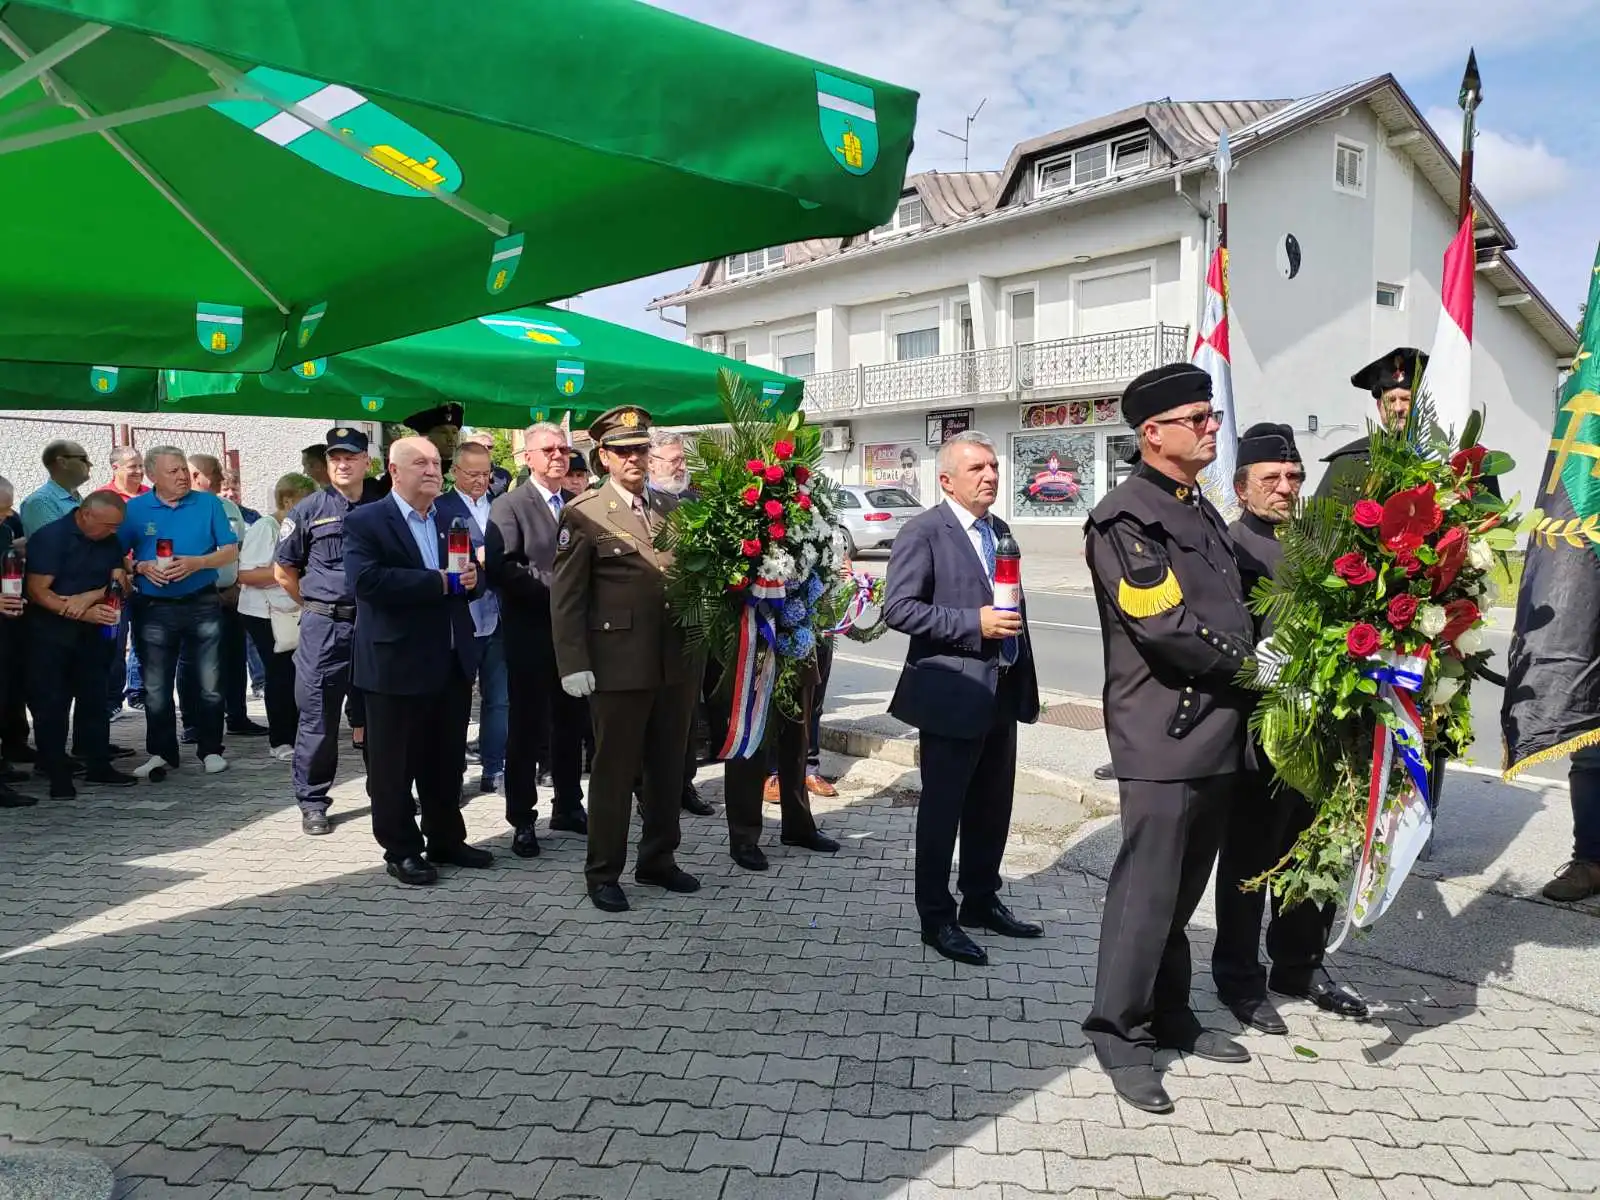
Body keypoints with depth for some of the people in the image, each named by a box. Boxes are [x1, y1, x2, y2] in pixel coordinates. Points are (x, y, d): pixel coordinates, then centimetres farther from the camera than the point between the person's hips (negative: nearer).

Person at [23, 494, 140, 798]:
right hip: (49, 630, -5)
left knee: (94, 697, 8)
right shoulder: (50, 537, -14)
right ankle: (57, 773, 5)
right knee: (51, 701, -1)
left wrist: (87, 598, -20)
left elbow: (118, 582, 0)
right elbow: (37, 591, -19)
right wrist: (83, 613, -28)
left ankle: (98, 765, 16)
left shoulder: (109, 541, 2)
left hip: (91, 630, 5)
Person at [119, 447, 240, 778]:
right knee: (156, 688, 7)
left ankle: (211, 750, 16)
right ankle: (162, 753, 19)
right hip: (154, 608, 1)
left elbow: (231, 551, 0)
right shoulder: (134, 509, 2)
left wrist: (196, 563, -15)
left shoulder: (208, 504, 1)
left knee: (210, 685, 4)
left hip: (203, 604, 0)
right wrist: (141, 567, -15)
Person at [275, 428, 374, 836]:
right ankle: (312, 802, 14)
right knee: (317, 718, 3)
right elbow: (283, 571, 7)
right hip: (322, 628, -1)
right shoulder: (308, 510, 1)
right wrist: (316, 606, 7)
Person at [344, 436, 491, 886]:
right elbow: (367, 580, -22)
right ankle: (401, 850, 19)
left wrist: (473, 578, -9)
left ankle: (446, 840, 30)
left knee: (447, 760, 16)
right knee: (394, 765, 5)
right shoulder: (366, 522, -7)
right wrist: (438, 582, -21)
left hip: (453, 661, 6)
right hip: (397, 663, -5)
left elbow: (473, 578, 16)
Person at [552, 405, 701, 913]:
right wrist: (573, 663, -12)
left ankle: (658, 858, 30)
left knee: (668, 767, 14)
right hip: (619, 664, -5)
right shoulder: (584, 514, -4)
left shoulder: (672, 507, 11)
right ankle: (603, 872, 19)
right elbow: (566, 597, -6)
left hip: (677, 661, 5)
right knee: (614, 771, 5)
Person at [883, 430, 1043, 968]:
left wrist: (1023, 680, 18)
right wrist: (973, 624, -22)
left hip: (1002, 694, 8)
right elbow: (899, 608, -18)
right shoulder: (924, 531, -11)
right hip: (953, 696, -8)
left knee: (992, 807, 16)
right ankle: (936, 919, 16)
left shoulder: (1000, 530, 14)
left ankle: (981, 901, 32)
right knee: (942, 810, 4)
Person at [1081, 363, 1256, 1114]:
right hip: (1165, 735, -8)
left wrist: (1256, 664, 7)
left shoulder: (1202, 512, 17)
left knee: (1185, 888, 17)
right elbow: (1166, 628, -19)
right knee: (1147, 890, -1)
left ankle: (1170, 1016, 31)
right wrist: (1247, 666, -8)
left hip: (1221, 734, 8)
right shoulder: (1125, 518, -12)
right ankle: (1118, 1033, 14)